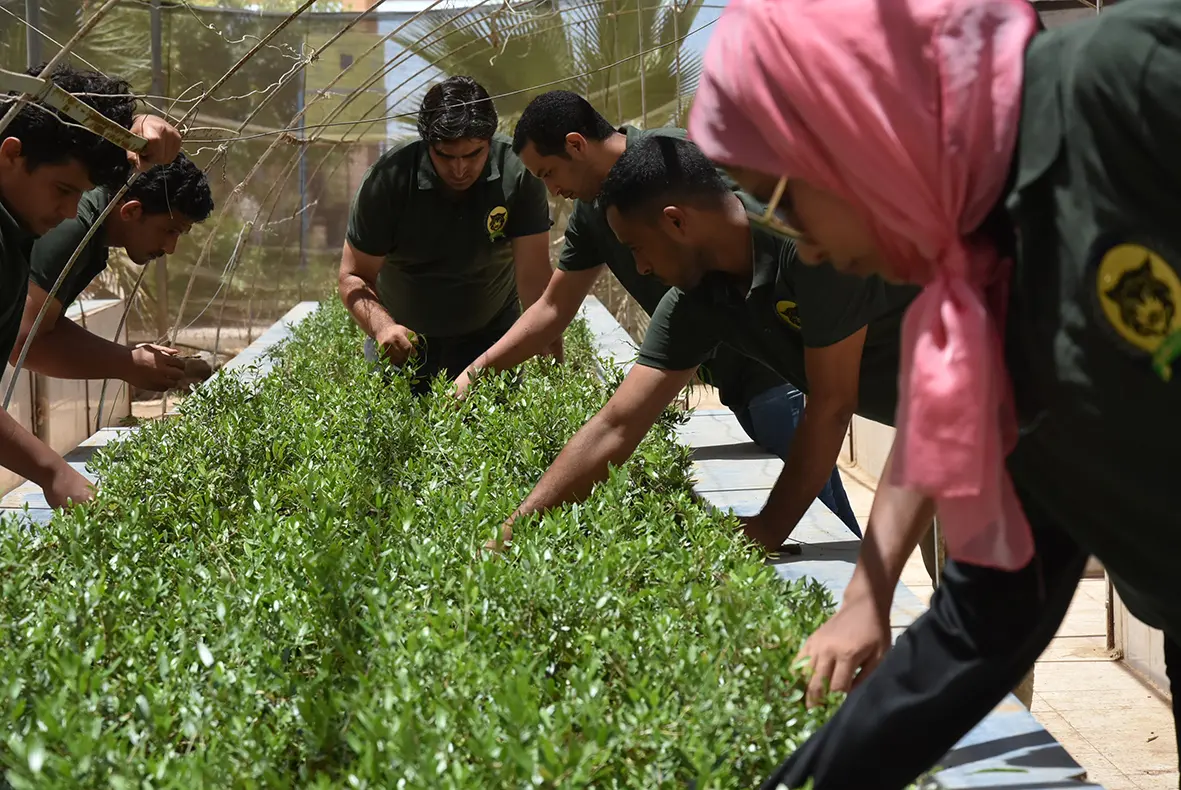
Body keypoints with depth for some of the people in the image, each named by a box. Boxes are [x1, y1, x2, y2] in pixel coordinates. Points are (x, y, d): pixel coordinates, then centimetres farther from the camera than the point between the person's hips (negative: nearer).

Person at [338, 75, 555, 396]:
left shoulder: (518, 172, -20)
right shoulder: (389, 178, -21)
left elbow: (534, 276, -23)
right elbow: (353, 276, -15)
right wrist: (383, 327, -36)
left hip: (491, 334, 0)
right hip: (405, 336, 0)